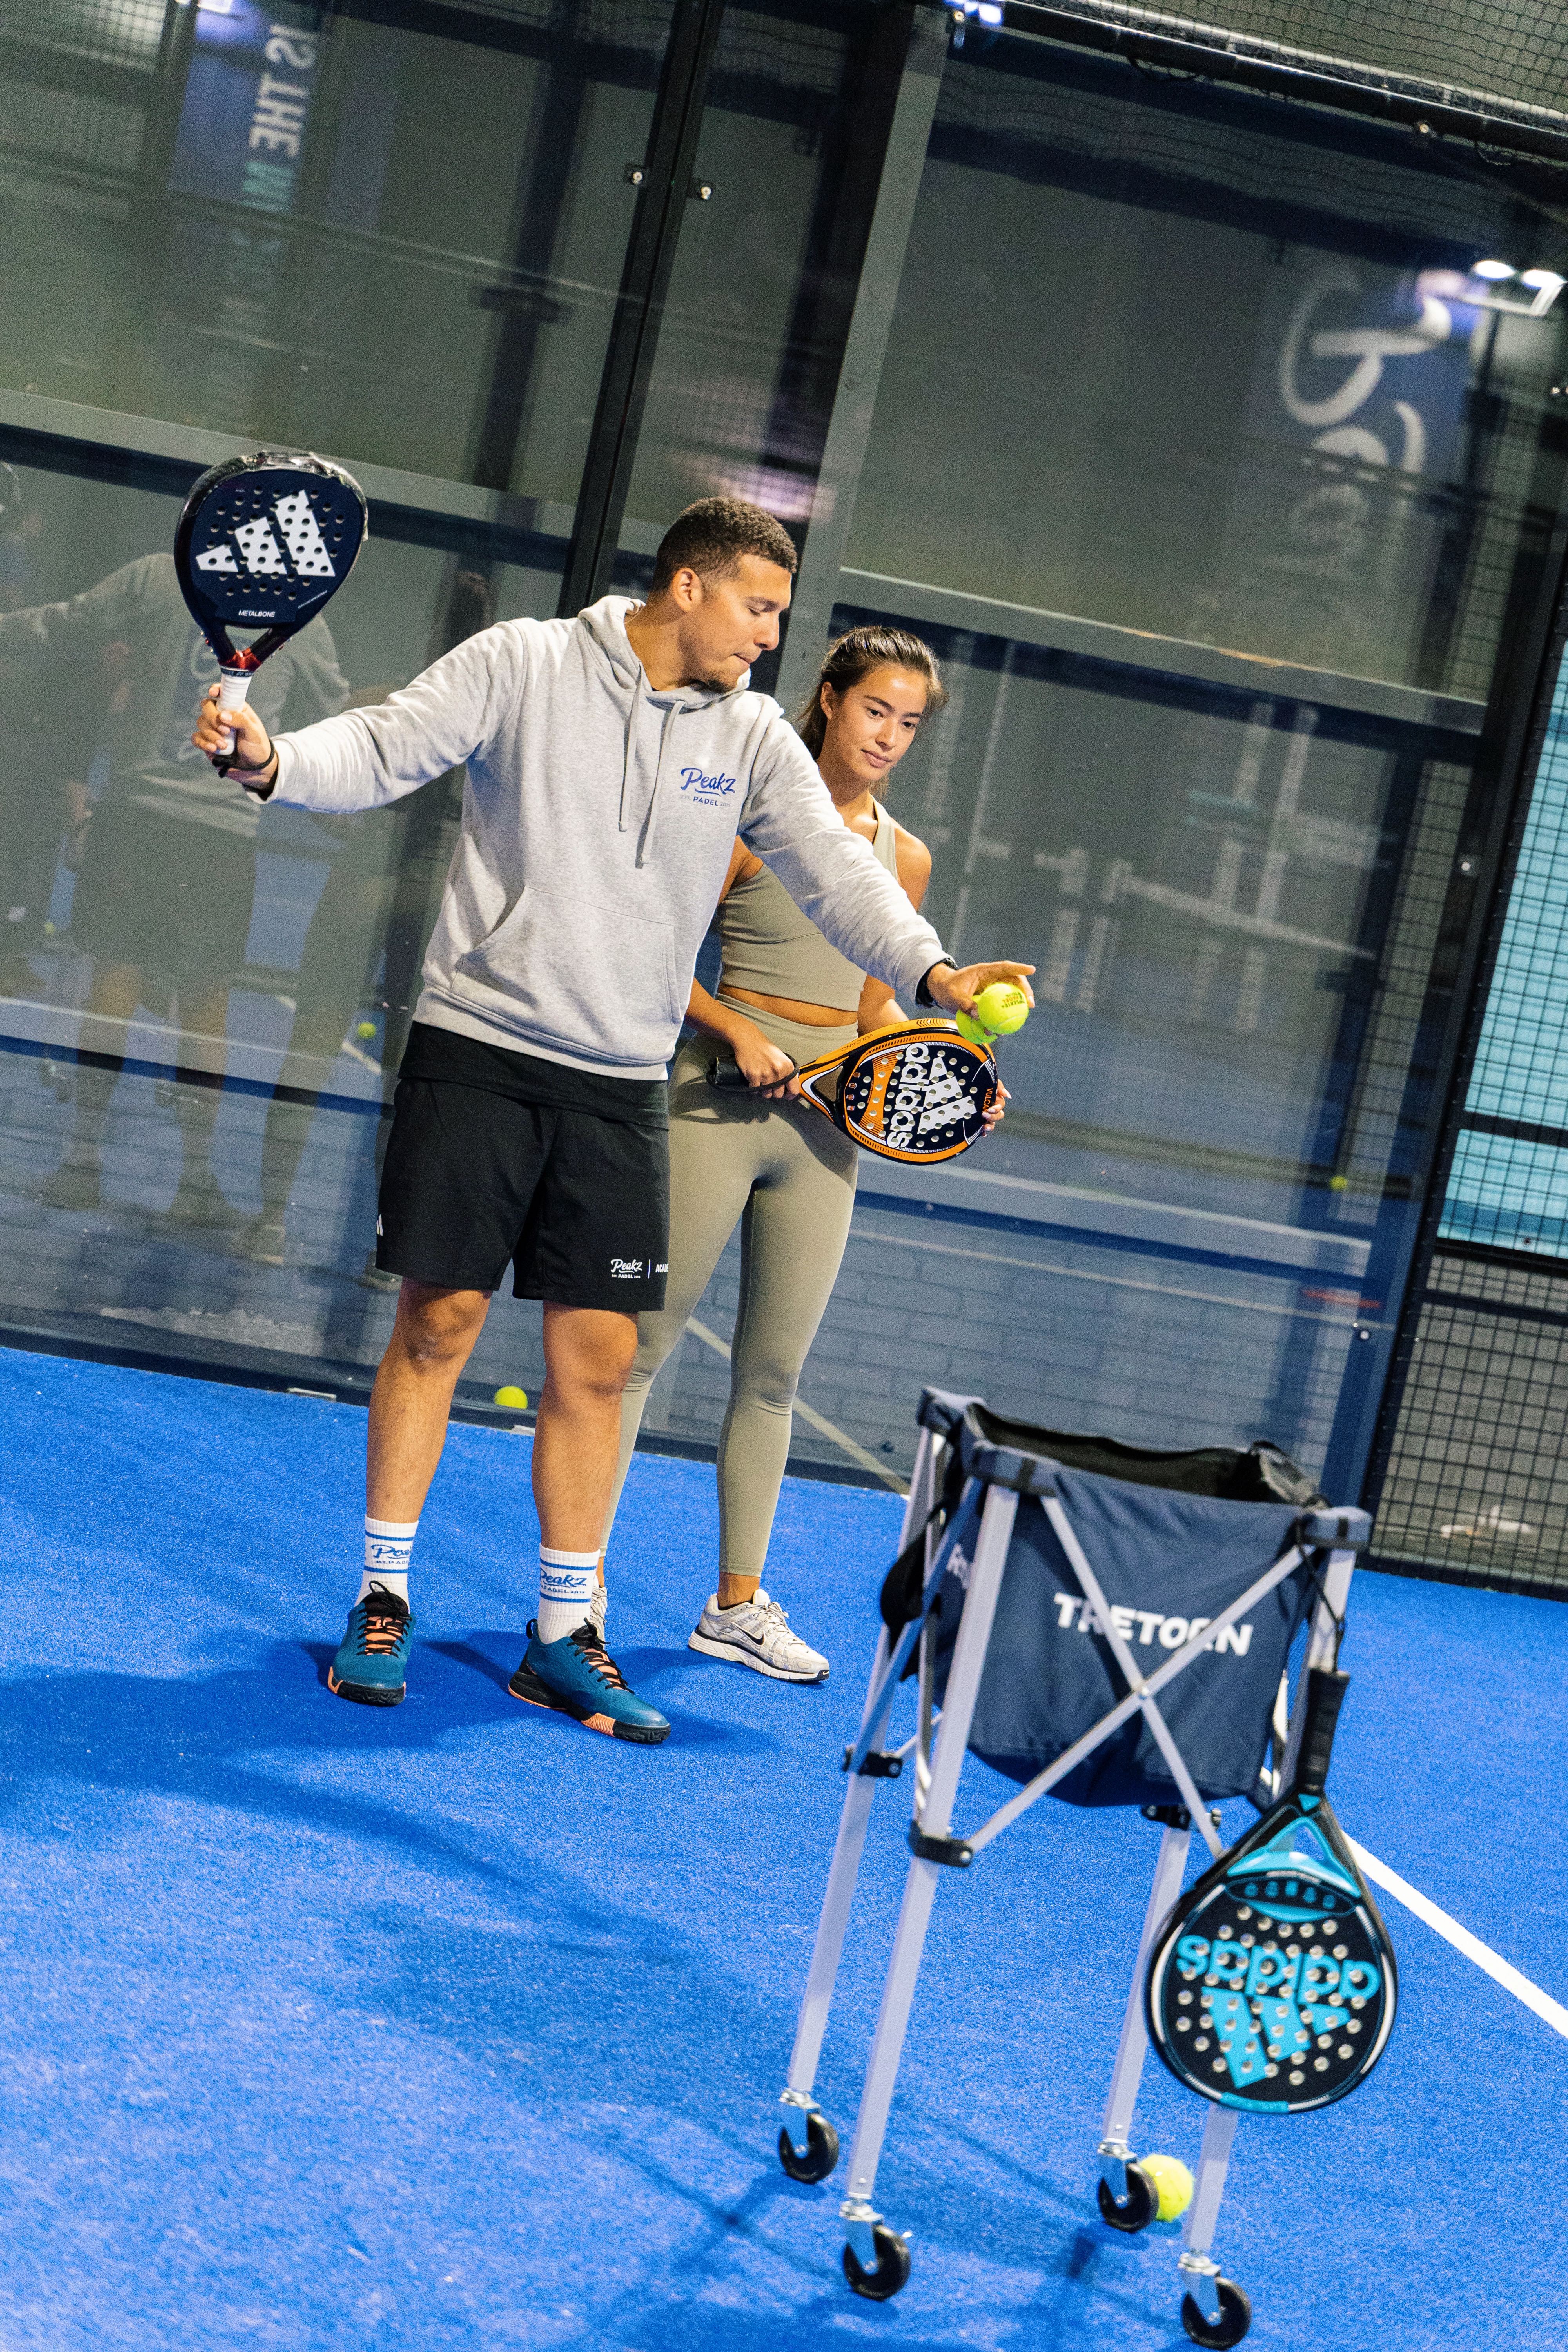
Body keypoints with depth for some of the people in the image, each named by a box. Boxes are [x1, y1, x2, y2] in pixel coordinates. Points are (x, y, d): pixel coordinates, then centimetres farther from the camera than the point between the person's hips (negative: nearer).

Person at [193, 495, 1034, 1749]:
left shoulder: (754, 738, 7)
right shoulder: (520, 663, -2)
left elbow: (832, 867, -1)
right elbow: (384, 752, -5)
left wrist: (930, 968, -17)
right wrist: (273, 758, -25)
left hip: (621, 1084, 3)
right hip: (478, 1047, -3)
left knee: (598, 1357, 3)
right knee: (438, 1323, -1)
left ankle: (566, 1635, 14)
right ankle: (383, 1601, 14)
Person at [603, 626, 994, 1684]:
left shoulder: (906, 858, 12)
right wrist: (739, 1032, -17)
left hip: (827, 1121, 5)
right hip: (720, 1100, -5)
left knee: (774, 1369, 10)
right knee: (645, 1340, -4)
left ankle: (738, 1603, 19)